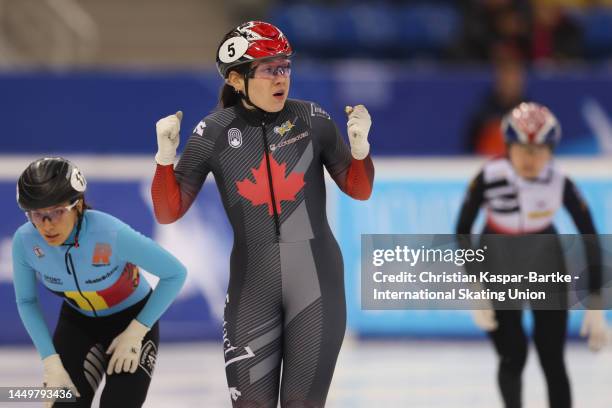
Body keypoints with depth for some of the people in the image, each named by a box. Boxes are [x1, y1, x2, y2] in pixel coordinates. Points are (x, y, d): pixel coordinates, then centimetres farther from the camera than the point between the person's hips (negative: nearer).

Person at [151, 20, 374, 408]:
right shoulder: (214, 133, -5)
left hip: (317, 279, 0)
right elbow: (169, 212, -2)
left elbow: (358, 190, 4)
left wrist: (359, 145, -15)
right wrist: (166, 154, -17)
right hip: (253, 284, 0)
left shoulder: (312, 119, -5)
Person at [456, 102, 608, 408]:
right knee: (512, 357, -6)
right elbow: (462, 232, -14)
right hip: (498, 267, 0)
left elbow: (590, 239, -18)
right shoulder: (489, 178, -27)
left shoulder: (561, 184, -25)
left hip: (546, 267, 1)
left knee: (552, 360, -5)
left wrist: (595, 305, -18)